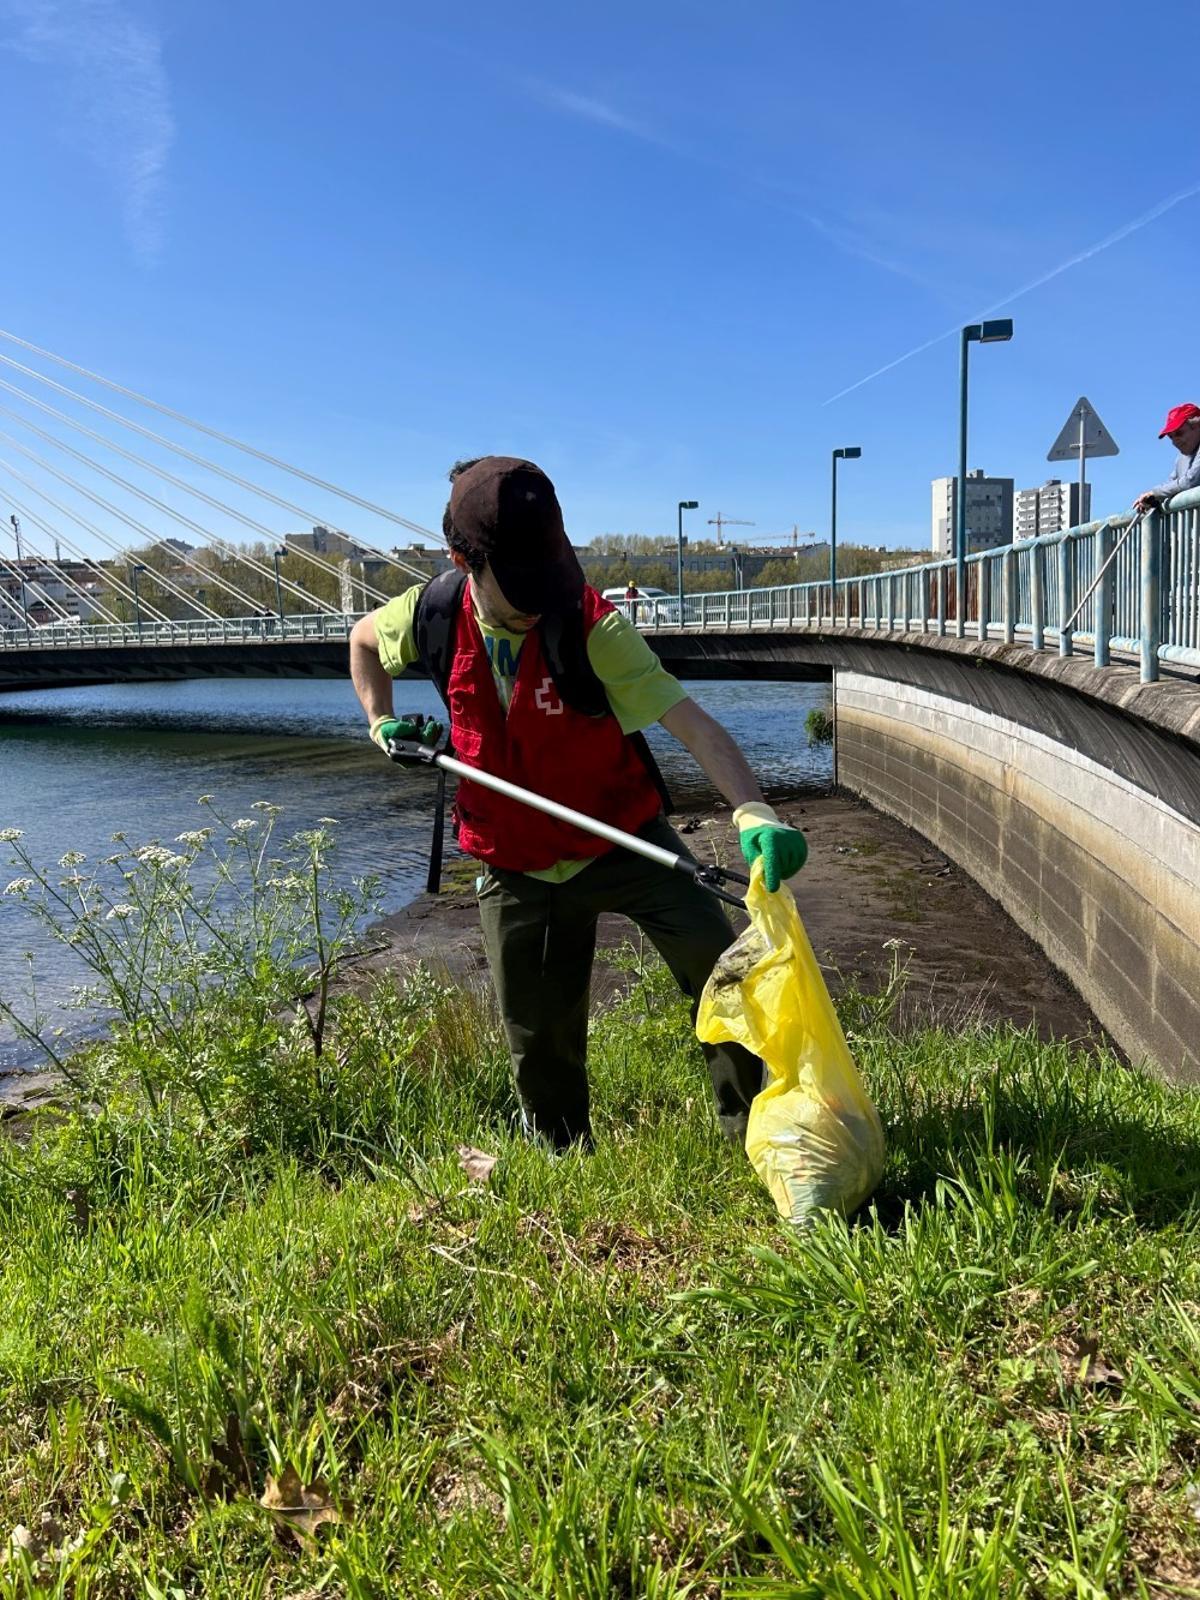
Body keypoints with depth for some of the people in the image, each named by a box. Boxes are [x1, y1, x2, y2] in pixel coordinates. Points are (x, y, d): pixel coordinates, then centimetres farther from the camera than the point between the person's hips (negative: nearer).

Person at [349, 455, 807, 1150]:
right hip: (517, 862, 3)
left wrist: (755, 811, -48)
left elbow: (692, 722, -34)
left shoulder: (593, 628, -23)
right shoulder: (436, 614, -11)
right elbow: (364, 636, 14)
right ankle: (564, 1158, 37)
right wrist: (381, 722, 3)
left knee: (717, 960, -19)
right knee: (540, 1036, 11)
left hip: (624, 838, -2)